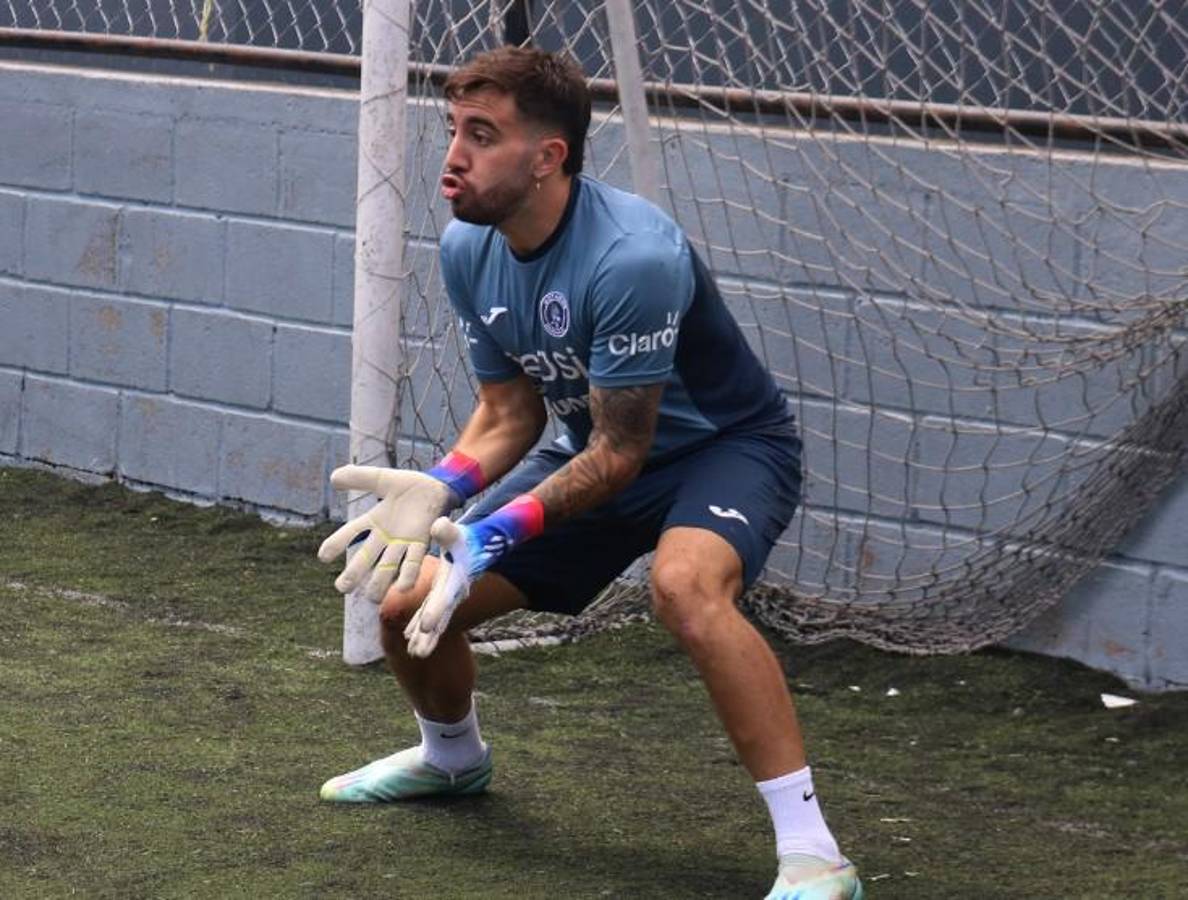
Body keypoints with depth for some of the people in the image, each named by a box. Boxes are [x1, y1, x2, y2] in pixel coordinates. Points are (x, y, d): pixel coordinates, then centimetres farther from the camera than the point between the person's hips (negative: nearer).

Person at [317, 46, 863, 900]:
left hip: (728, 445, -8)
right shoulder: (468, 249, -10)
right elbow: (510, 412, -1)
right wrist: (440, 489, -21)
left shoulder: (633, 256, -34)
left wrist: (495, 535, -36)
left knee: (684, 583, -40)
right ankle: (453, 757, 40)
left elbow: (619, 452, -28)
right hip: (592, 450, 8)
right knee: (409, 609, 3)